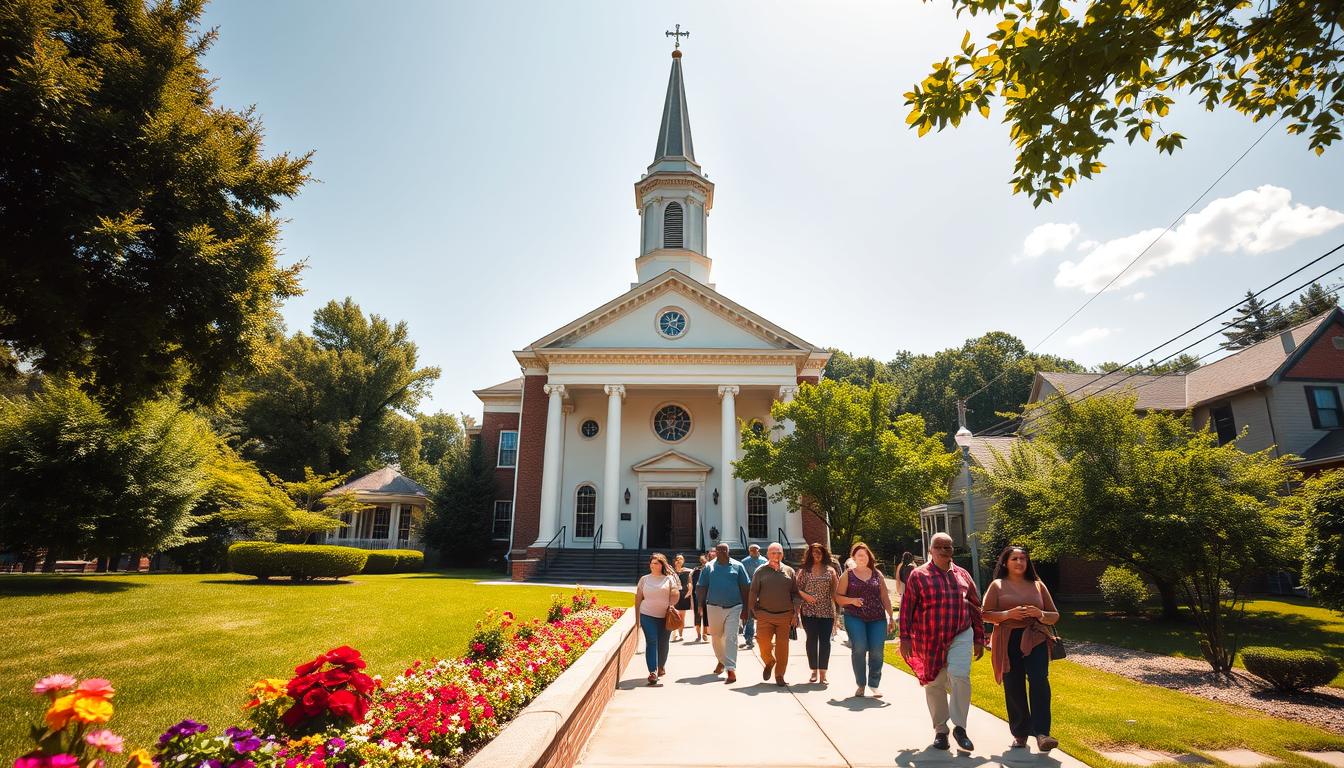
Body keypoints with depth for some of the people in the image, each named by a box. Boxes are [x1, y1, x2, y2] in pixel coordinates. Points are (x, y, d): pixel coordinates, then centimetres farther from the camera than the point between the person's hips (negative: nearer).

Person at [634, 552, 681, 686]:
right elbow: (638, 598, 9)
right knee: (651, 642, -10)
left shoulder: (669, 579, 4)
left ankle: (661, 666, 33)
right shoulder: (644, 579, 8)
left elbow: (675, 595, 1)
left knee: (663, 643, 10)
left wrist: (670, 607, -14)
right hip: (648, 615, 0)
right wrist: (637, 617, 7)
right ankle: (653, 672, -12)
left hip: (665, 616, 0)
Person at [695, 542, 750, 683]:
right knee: (715, 637, 14)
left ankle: (731, 669, -6)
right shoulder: (709, 566, 2)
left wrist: (745, 609, 1)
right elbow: (702, 588, 4)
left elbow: (745, 588, 3)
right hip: (714, 607, 2)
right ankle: (721, 660, 39)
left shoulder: (737, 566, 0)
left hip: (734, 607, -2)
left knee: (731, 638, -7)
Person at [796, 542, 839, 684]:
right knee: (811, 640, 4)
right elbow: (797, 589, 5)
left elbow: (834, 592, 5)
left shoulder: (830, 571, 7)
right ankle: (814, 671, 16)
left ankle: (823, 673, 6)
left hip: (827, 611, 0)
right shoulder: (804, 571, 5)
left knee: (825, 641, 0)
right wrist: (805, 595, -13)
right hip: (809, 611, 0)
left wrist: (837, 610, 0)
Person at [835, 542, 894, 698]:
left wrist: (891, 617, 10)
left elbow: (885, 597, 15)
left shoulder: (877, 574, 13)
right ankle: (860, 684, 3)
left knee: (876, 651, -5)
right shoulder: (847, 575, 7)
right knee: (859, 648, -14)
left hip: (877, 618, 2)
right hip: (855, 617, -2)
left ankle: (874, 684, 13)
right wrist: (851, 600, -12)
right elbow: (838, 596, 5)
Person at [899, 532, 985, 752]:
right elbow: (906, 608, -3)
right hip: (929, 640, -1)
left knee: (959, 676, -18)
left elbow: (975, 608, 13)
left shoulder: (962, 575, 7)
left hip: (960, 637, 1)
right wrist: (905, 638, -8)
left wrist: (979, 639, 11)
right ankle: (940, 731, 23)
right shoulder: (918, 575, -3)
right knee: (934, 685, 8)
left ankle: (959, 728, -3)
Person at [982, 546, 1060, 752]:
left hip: (1035, 640, 1)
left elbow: (1054, 616, 16)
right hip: (1008, 642, -1)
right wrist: (1008, 614, -16)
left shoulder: (1038, 585, 13)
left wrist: (1040, 614, -7)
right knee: (1013, 688, 2)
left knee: (1039, 680, -19)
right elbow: (985, 614, 1)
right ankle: (1020, 734, 18)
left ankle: (1041, 734, -18)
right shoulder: (997, 585, 6)